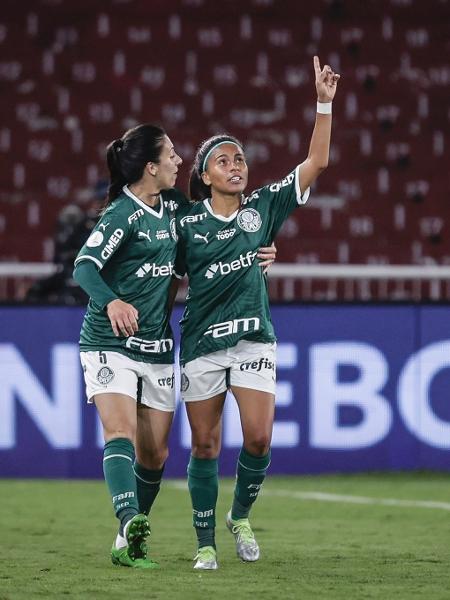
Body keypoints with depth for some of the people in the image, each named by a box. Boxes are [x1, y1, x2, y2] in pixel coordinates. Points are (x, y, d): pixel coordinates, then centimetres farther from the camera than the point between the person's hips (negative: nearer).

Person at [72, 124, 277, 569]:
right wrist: (112, 302, -47)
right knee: (121, 435, -24)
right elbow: (85, 267, -27)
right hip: (110, 344, -7)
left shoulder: (174, 204, 7)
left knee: (154, 453, 6)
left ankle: (127, 544, 18)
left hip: (157, 348, 7)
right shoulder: (123, 214, -15)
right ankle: (130, 521, -42)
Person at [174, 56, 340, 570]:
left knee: (259, 438, -12)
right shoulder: (185, 224, -1)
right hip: (201, 344, -1)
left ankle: (240, 516, 14)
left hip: (253, 340, 1)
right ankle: (205, 543, 11)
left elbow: (316, 162, 0)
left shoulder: (263, 208, 3)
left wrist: (324, 103, -8)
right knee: (205, 446, 0)